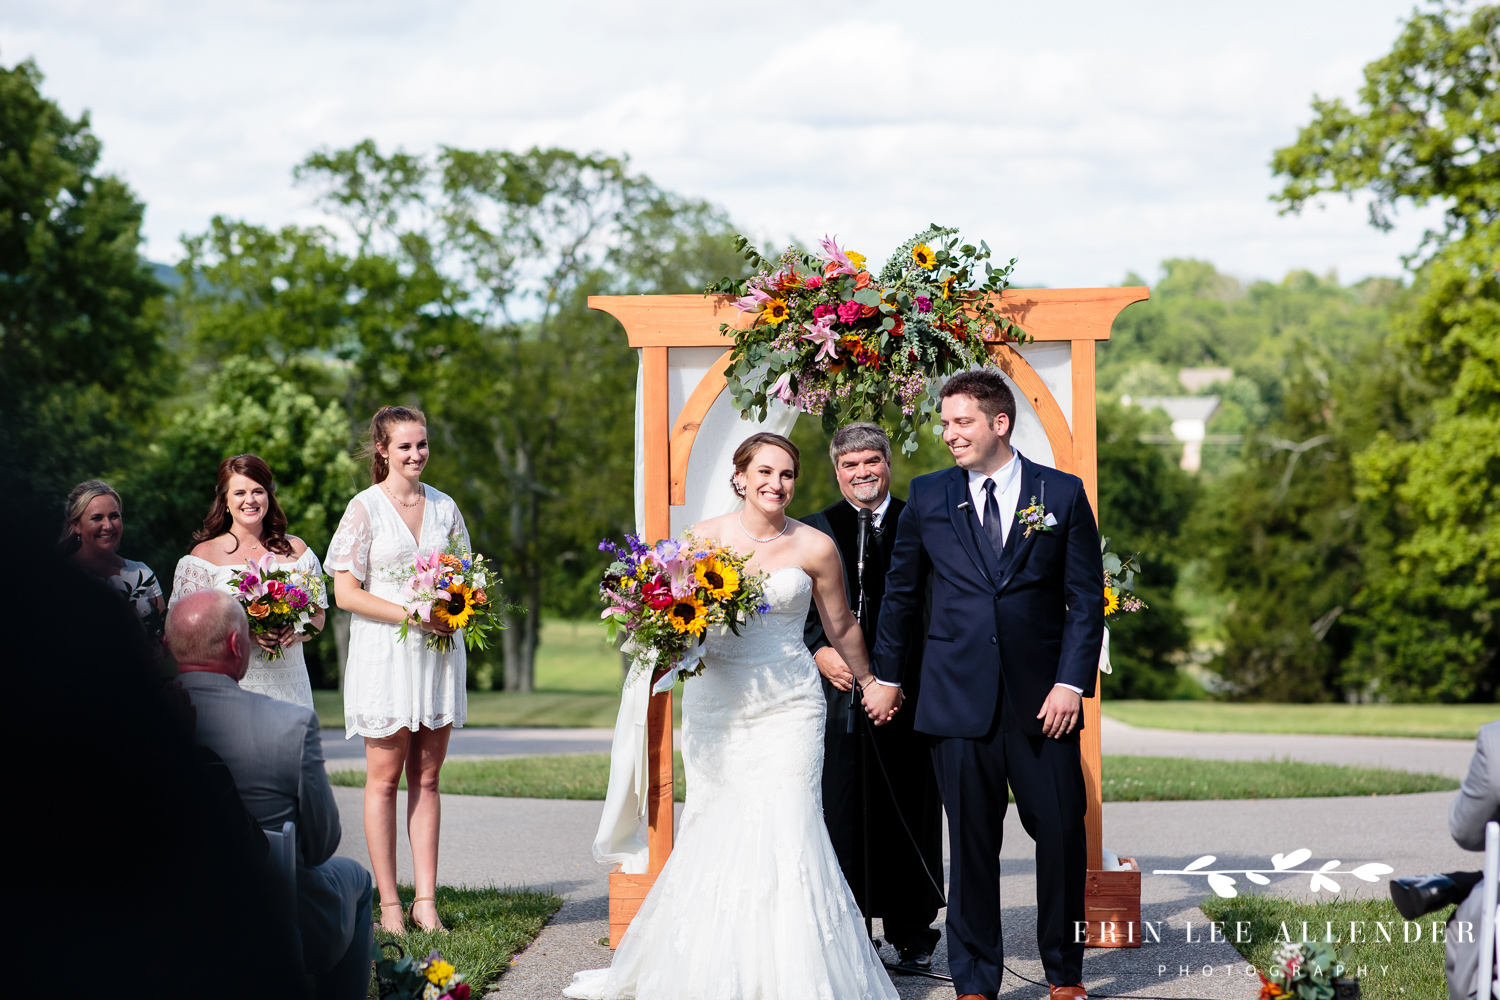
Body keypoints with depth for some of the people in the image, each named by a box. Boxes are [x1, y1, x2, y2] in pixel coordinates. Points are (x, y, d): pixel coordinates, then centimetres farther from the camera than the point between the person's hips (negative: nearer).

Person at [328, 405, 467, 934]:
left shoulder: (444, 507, 10)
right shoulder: (365, 509, -3)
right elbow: (345, 592, -7)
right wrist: (409, 614, -17)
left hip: (438, 653, 4)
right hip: (385, 654, -4)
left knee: (426, 776, 6)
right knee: (385, 776, -1)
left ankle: (426, 899, 7)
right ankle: (389, 904, 3)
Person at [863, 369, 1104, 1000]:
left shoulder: (1063, 494, 4)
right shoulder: (928, 496, 7)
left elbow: (1086, 597, 3)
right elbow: (901, 591, 17)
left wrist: (1071, 682, -6)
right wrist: (887, 675, 19)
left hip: (1041, 699, 0)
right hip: (959, 699, 1)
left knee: (1063, 834, 1)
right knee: (971, 844, 4)